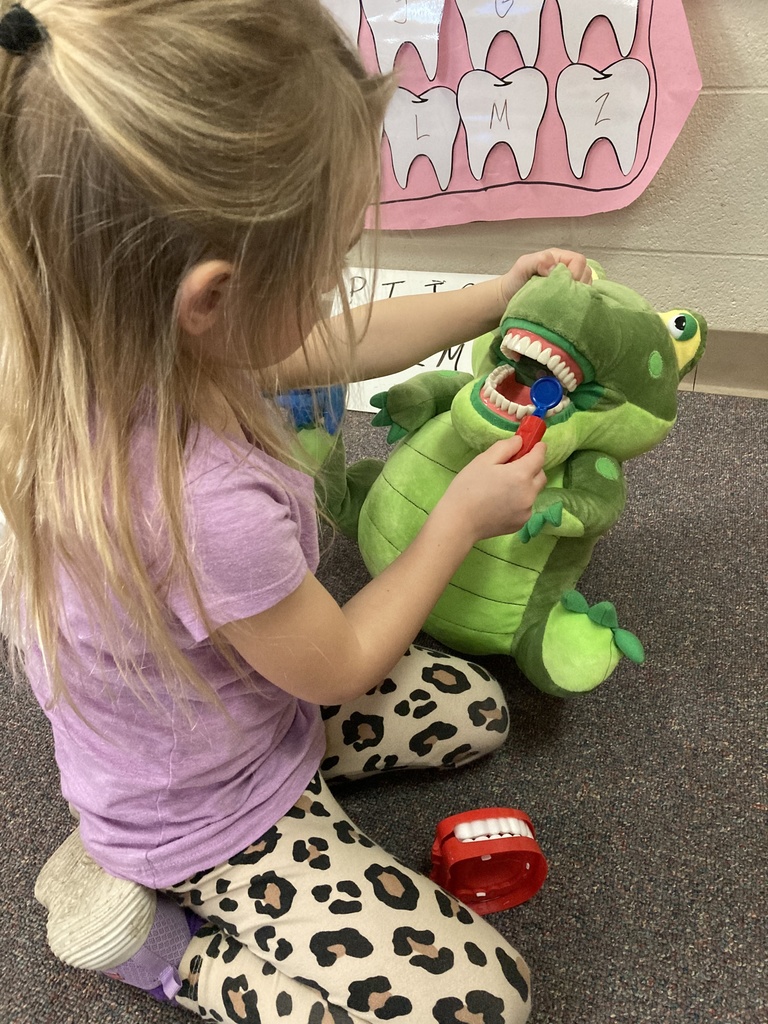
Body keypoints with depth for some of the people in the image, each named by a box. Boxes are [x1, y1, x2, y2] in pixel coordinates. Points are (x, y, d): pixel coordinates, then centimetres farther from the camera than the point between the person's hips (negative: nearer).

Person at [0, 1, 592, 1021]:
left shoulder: (118, 345, -18)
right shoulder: (204, 506, -43)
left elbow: (339, 348, 1)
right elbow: (340, 667, -21)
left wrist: (496, 297, 4)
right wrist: (462, 517, -10)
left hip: (250, 699, 8)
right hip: (215, 817, -7)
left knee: (478, 708, 19)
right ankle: (158, 936, 5)